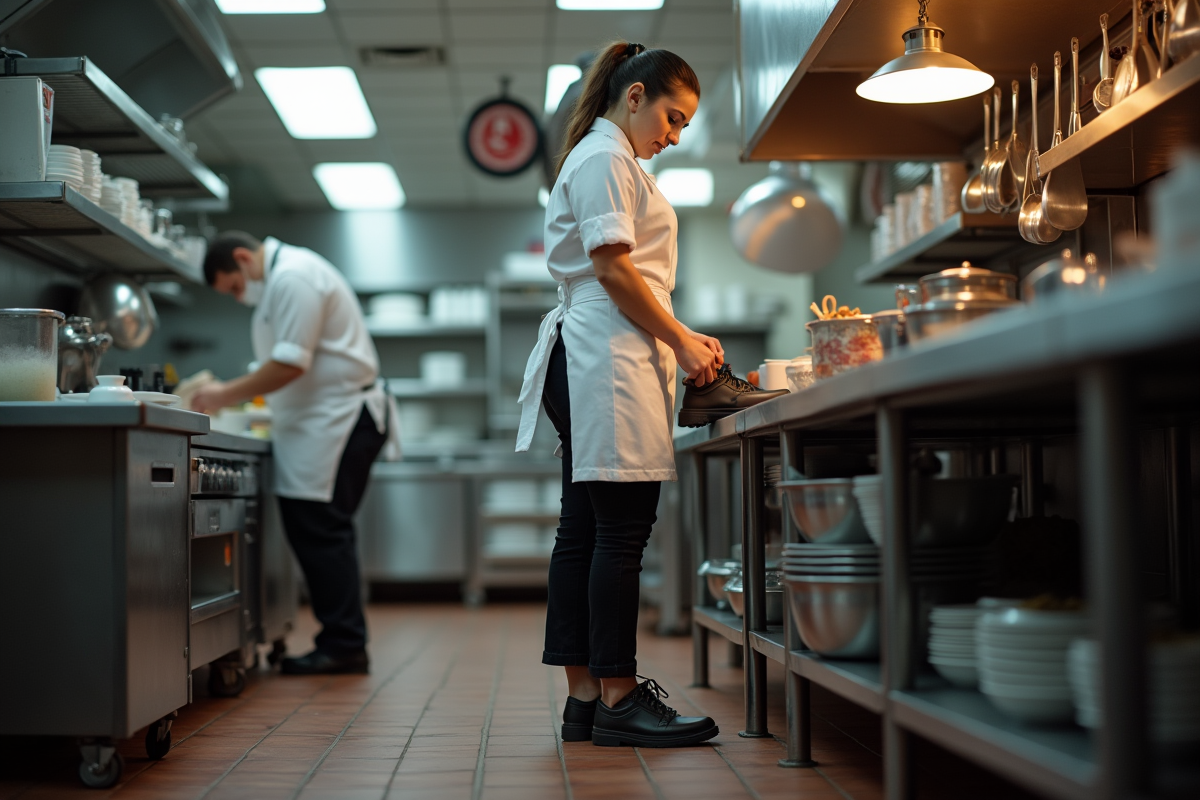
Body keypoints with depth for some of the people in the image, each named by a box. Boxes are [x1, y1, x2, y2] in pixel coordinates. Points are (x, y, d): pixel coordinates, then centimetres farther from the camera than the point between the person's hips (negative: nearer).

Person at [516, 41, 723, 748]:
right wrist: (680, 339, -9)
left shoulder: (609, 158, 27)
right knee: (622, 531, -10)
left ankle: (585, 697, 11)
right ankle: (618, 699, -7)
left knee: (586, 532, 7)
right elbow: (613, 269, -15)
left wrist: (681, 339, 18)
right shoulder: (605, 156, -5)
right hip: (609, 360, -11)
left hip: (590, 363, 11)